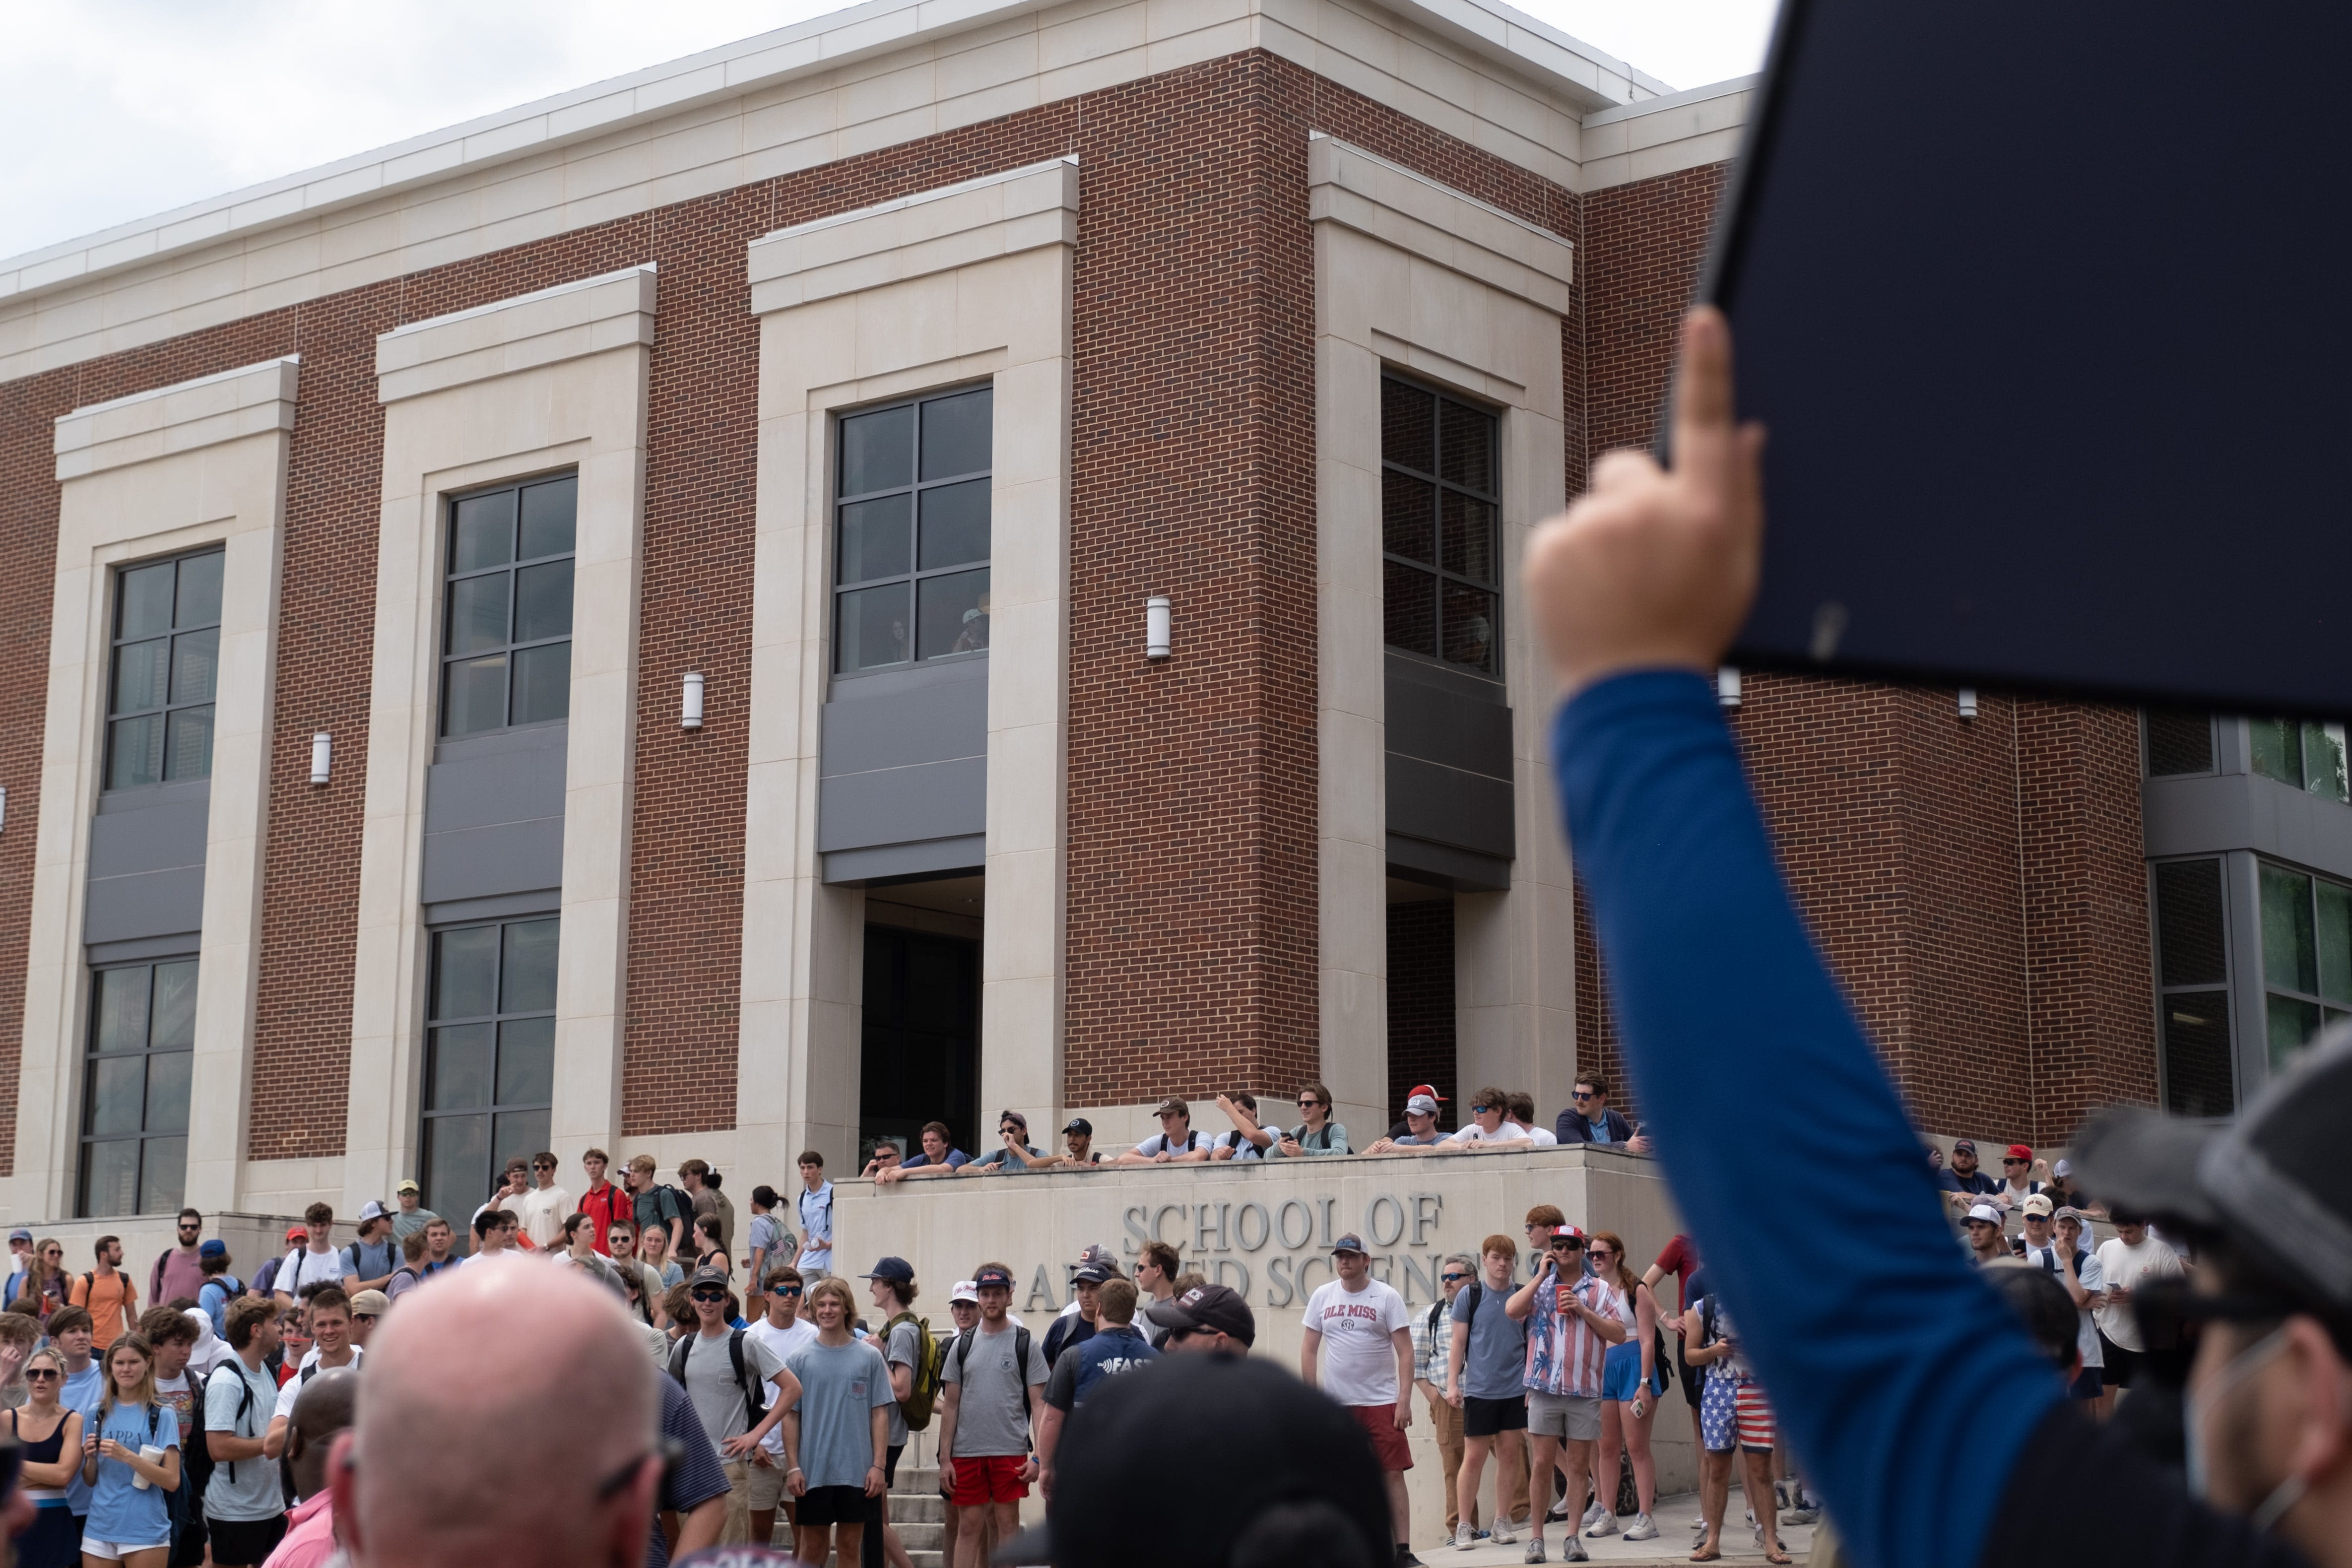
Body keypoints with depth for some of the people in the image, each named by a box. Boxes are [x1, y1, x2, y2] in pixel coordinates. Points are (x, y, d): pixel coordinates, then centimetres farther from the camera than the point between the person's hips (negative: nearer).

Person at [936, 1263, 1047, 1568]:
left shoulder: (1025, 1344, 2)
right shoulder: (962, 1345, 9)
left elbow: (1039, 1405, -1)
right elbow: (950, 1405, 10)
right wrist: (945, 1459, 3)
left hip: (1010, 1452, -2)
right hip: (967, 1452, 2)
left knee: (1007, 1522, 2)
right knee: (968, 1525, 4)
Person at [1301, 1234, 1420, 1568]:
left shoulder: (1387, 1297, -3)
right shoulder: (1322, 1297, 6)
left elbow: (1405, 1351, -5)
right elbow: (1309, 1349, 10)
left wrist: (1404, 1399, -12)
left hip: (1381, 1402, -3)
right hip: (1336, 1403, 3)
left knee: (1393, 1474, -6)